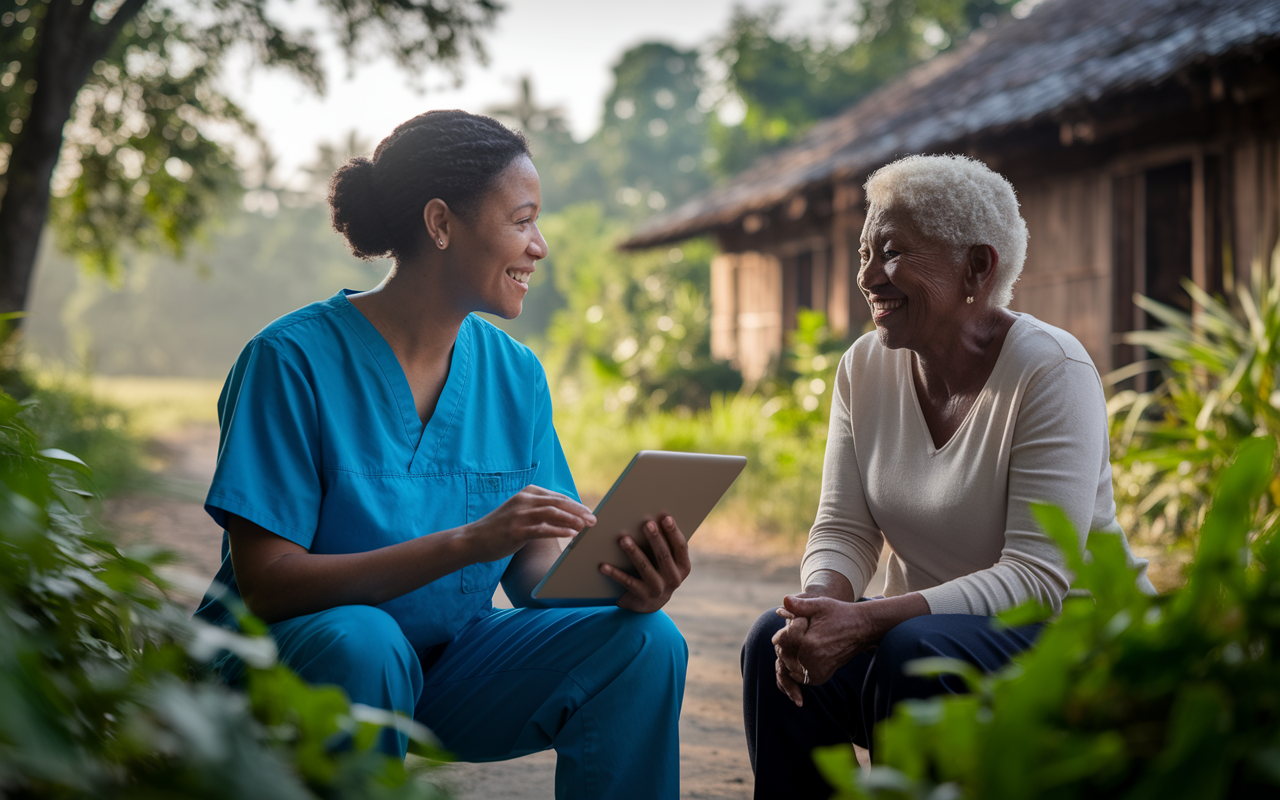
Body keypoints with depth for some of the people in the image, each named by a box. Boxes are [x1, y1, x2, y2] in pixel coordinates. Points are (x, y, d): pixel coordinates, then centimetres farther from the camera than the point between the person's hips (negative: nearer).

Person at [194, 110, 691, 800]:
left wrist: (612, 581, -24)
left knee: (644, 642, -17)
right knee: (361, 639, -37)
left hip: (448, 663, 5)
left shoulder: (516, 375, 2)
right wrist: (468, 542, -31)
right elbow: (265, 584, -21)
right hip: (289, 655, -4)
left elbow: (535, 570, 1)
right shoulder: (294, 359, -15)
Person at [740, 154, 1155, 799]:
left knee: (913, 651, -33)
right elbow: (843, 530, 2)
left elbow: (1039, 577, -22)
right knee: (777, 645, -20)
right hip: (928, 626, 5)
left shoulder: (1051, 370, -16)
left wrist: (866, 622, -32)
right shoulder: (864, 368, 3)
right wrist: (820, 604, -23)